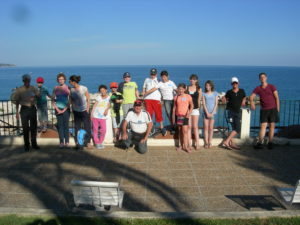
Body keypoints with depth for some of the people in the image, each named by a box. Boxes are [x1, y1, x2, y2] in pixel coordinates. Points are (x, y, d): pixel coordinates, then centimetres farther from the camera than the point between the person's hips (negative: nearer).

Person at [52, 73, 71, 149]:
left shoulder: (68, 88, -3)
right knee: (60, 125, 3)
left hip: (66, 109, -2)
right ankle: (61, 142, 7)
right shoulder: (55, 88, 3)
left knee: (66, 125, -2)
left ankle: (67, 142, 3)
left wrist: (64, 110, -7)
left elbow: (70, 100, -3)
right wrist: (57, 109, -4)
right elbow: (53, 100, 5)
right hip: (58, 109, 2)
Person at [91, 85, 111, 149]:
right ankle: (97, 143, 12)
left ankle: (100, 142, 10)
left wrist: (106, 110, -26)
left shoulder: (109, 98, 3)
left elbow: (109, 105, -6)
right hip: (95, 116, 1)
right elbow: (95, 105, 7)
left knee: (103, 130, -8)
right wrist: (91, 114, 1)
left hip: (103, 117, -1)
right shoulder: (98, 97, 7)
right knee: (95, 129, 2)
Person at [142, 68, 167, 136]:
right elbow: (144, 88, 21)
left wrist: (147, 92, -14)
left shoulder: (157, 80, 3)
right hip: (147, 99, 2)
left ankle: (162, 127, 9)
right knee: (148, 113, -2)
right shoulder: (147, 79, 15)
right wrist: (143, 97, 13)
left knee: (158, 113, -3)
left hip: (156, 98, -2)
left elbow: (155, 88, -11)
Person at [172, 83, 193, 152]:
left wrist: (189, 113, -16)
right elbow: (174, 107, 12)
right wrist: (173, 116, 10)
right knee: (180, 131, 9)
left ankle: (186, 146, -6)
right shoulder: (176, 97, 8)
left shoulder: (188, 96, -2)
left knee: (185, 131, -10)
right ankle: (181, 145, 18)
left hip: (185, 115, -3)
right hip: (178, 115, 4)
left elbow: (192, 106, 1)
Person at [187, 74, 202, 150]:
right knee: (189, 127, 2)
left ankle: (197, 143, 4)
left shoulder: (199, 89, 5)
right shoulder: (187, 88, 8)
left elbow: (199, 99, 7)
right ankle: (188, 143, 8)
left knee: (195, 127, -2)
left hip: (195, 109, -1)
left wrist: (198, 107, 3)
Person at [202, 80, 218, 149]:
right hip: (206, 112, 0)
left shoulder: (215, 93, 5)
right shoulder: (204, 94, 4)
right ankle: (206, 142, 5)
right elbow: (204, 104, 0)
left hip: (212, 112, 0)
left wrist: (212, 113, -8)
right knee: (206, 128, 0)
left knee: (211, 128, 2)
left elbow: (216, 104, 1)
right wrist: (207, 113, -9)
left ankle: (210, 142, 9)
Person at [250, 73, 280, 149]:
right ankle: (259, 143, -9)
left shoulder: (272, 87, 0)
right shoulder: (258, 88, 5)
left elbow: (277, 98, 0)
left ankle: (270, 143, 6)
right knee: (263, 126, -6)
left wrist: (277, 109, -5)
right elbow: (251, 96, -4)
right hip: (264, 110, 1)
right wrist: (252, 102, -26)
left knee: (272, 126, 0)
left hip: (273, 109, -1)